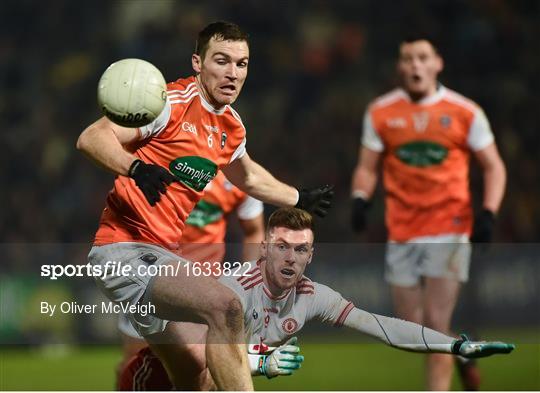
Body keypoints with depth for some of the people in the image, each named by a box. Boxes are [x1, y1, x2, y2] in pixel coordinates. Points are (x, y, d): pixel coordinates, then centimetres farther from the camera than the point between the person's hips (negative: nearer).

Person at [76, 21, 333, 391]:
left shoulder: (231, 127, 12)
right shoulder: (174, 102, -13)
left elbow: (249, 177, 35)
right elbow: (91, 138, -20)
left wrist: (301, 199, 42)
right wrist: (136, 167, -37)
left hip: (161, 254, 10)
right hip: (126, 247, -10)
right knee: (225, 307, -29)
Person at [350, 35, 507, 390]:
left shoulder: (465, 112, 0)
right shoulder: (380, 112, 5)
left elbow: (493, 166, 6)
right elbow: (367, 167, 10)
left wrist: (488, 213, -8)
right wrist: (361, 198, -11)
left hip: (450, 229, -3)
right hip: (402, 233, 3)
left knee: (436, 324, -9)